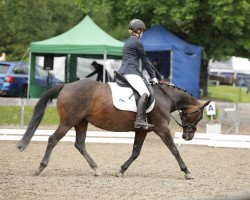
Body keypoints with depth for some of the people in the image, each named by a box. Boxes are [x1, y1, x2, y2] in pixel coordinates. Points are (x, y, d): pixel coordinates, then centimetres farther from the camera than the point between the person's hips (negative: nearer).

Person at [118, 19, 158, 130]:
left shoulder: (128, 42, 23)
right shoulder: (137, 42, -5)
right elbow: (145, 61, -1)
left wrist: (142, 76, 29)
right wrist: (153, 76, 6)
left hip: (123, 71, 11)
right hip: (130, 72, -11)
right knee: (144, 93, -24)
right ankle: (140, 120, -38)